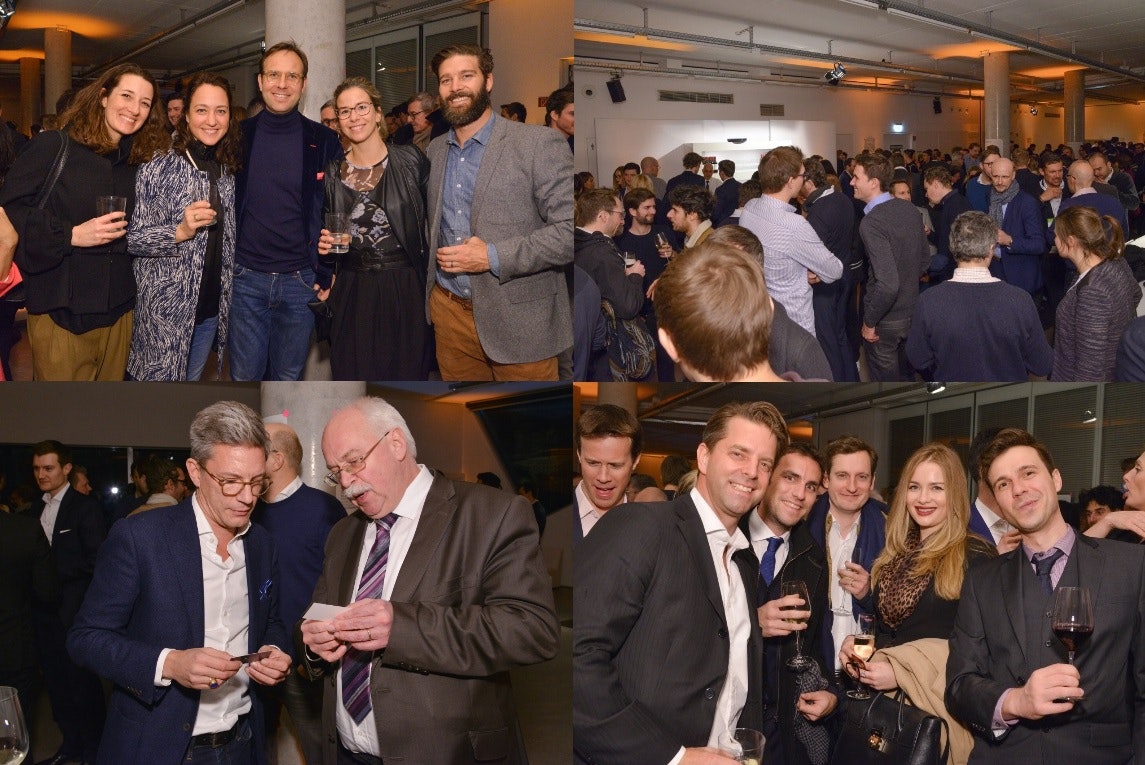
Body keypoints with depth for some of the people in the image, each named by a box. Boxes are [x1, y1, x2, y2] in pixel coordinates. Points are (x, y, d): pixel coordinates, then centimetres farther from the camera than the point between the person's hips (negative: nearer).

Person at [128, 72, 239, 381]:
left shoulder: (228, 174, 7)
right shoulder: (158, 168, -10)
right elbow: (131, 238, -13)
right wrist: (180, 232, -25)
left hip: (210, 310, 6)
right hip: (162, 313, -5)